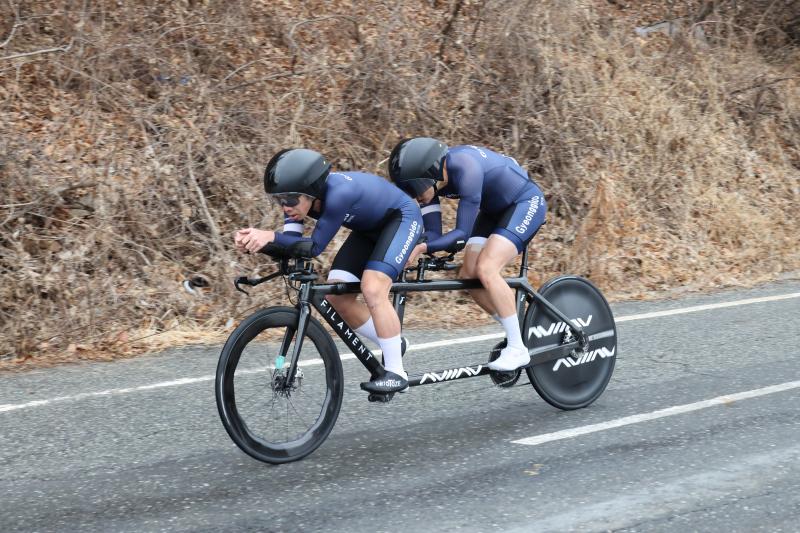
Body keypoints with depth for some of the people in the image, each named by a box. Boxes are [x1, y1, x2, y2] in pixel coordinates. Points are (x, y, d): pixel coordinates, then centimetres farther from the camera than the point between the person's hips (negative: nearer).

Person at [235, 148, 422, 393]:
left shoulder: (339, 193, -39)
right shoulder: (300, 194, -18)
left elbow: (315, 246, -36)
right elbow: (290, 240, -21)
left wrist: (271, 236, -47)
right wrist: (254, 239, -39)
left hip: (401, 218, -8)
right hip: (369, 228, 8)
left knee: (372, 289, -26)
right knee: (336, 297, -4)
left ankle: (396, 373, -14)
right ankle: (392, 344, 18)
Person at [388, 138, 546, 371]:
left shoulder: (465, 169, -35)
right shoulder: (429, 176, -12)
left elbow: (462, 232, -34)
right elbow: (433, 234, -10)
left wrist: (422, 248, -43)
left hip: (526, 203, -8)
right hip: (494, 209, 8)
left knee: (486, 269, -23)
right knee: (469, 275, -4)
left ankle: (518, 348, -15)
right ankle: (517, 333, 12)